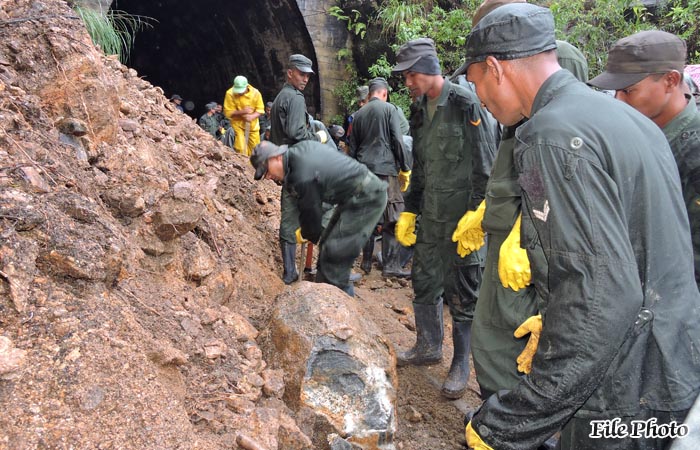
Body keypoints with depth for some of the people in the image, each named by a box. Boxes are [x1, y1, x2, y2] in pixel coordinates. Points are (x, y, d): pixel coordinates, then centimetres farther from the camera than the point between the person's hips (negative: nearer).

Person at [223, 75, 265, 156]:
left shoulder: (255, 93, -11)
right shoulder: (230, 94, -17)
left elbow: (260, 110, -4)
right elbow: (228, 112, -13)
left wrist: (252, 116, -25)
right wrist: (242, 112, -27)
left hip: (253, 124, 3)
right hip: (238, 124, -2)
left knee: (254, 148, 9)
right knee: (241, 149, -13)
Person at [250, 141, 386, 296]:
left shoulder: (302, 177, -24)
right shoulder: (300, 147, 3)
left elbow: (311, 212, -11)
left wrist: (304, 234, 11)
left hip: (366, 198, -10)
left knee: (334, 252, -10)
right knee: (327, 244, 15)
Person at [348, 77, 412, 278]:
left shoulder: (359, 113, 14)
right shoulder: (389, 109, -1)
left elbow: (352, 147, 16)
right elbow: (397, 141, -7)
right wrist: (405, 169, -1)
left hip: (363, 170, 5)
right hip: (385, 170, -5)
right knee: (391, 219, -3)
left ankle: (366, 262, 16)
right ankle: (390, 265, -5)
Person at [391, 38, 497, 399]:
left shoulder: (465, 105, -13)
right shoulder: (421, 111, 11)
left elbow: (486, 168, -14)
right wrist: (408, 212, 16)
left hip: (462, 218, -8)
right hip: (431, 217, 8)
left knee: (462, 293, 2)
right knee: (424, 281, 16)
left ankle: (461, 366, 16)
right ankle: (429, 346, 34)